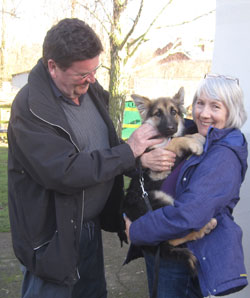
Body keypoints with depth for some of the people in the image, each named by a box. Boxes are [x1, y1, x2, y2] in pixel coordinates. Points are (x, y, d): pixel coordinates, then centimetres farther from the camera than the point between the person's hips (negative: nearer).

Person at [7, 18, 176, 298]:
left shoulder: (91, 90, 2)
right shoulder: (30, 107, -22)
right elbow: (64, 172, -30)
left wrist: (141, 159, -4)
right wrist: (128, 151, -23)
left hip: (91, 225, 7)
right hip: (53, 235, -7)